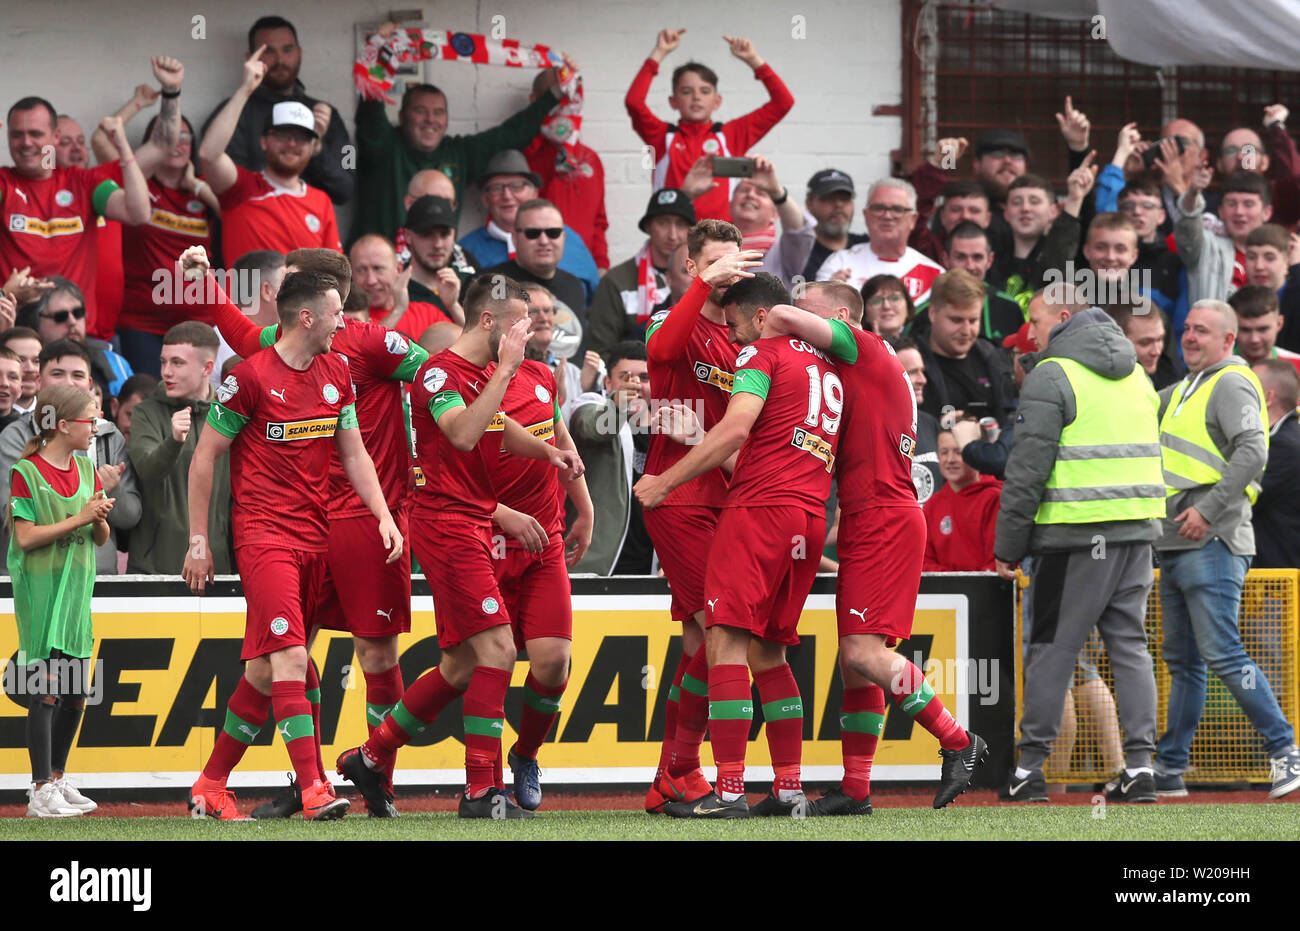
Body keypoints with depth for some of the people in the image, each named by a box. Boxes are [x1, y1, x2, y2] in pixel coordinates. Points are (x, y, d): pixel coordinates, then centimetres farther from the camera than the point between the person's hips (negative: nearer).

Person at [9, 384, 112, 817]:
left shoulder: (86, 469, 11)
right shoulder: (27, 472, -10)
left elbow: (101, 538, 14)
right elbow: (25, 537, -16)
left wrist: (100, 520, -9)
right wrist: (79, 518, -18)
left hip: (77, 589, 7)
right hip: (41, 590, -7)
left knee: (76, 692, 10)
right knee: (47, 687, -9)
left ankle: (57, 778, 24)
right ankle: (42, 792, -7)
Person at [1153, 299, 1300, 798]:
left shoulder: (1232, 385, -8)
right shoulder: (1182, 392, 21)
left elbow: (1252, 452, -21)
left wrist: (1209, 509, -22)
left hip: (1210, 544, -10)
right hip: (1176, 549, 10)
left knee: (1223, 654, -14)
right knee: (1182, 661, 12)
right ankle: (1168, 769, 16)